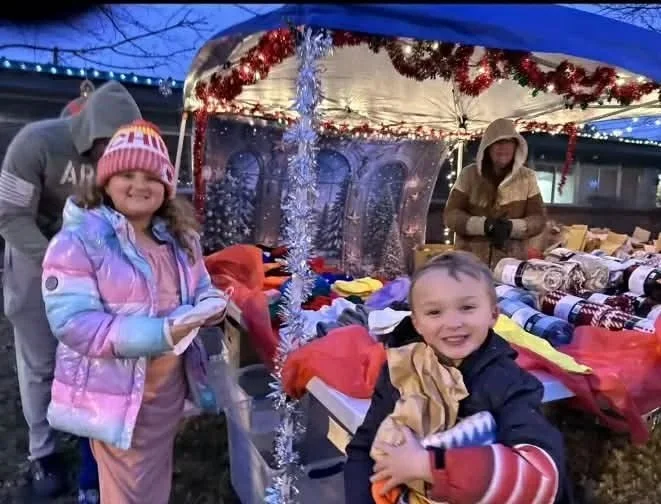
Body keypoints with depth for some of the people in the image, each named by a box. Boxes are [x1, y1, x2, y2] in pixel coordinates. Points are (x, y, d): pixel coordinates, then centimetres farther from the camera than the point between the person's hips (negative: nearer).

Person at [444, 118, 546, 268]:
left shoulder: (527, 177, 6)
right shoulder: (469, 174, 3)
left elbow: (539, 218, 4)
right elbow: (451, 214, -2)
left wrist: (511, 227, -17)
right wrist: (483, 225, -20)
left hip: (511, 263, 1)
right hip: (469, 261, 0)